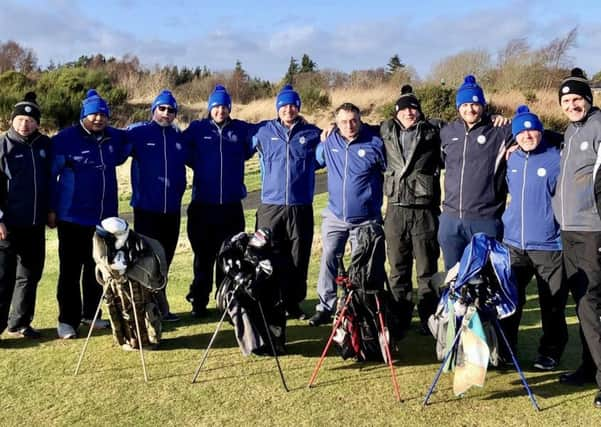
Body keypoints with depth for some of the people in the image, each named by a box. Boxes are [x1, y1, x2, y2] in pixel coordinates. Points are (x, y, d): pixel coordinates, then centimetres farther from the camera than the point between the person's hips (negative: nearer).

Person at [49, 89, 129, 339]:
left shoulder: (115, 138, 4)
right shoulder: (65, 139, -10)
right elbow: (50, 175, -5)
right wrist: (51, 209, -6)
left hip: (105, 217, 5)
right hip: (73, 218, -5)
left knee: (98, 267, 13)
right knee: (70, 270, 0)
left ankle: (91, 313, 27)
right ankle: (67, 319, 9)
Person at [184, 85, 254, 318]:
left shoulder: (241, 129, 2)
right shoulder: (197, 128, 0)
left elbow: (249, 150, 15)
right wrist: (199, 165, 4)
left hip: (232, 205, 1)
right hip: (202, 204, -1)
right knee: (203, 255, 5)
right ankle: (199, 302, 15)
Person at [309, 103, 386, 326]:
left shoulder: (374, 143, -9)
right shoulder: (329, 143, 2)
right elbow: (316, 159, 23)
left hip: (365, 219, -3)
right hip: (334, 216, 3)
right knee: (328, 259, 2)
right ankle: (325, 307, 11)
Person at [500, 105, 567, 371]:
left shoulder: (556, 159, -8)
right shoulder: (512, 160, 8)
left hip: (548, 245, -4)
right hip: (514, 243, 5)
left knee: (552, 304, 7)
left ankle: (550, 353, 23)